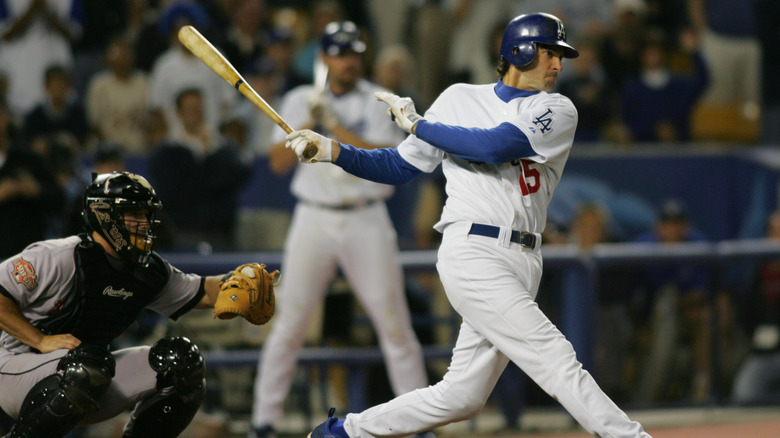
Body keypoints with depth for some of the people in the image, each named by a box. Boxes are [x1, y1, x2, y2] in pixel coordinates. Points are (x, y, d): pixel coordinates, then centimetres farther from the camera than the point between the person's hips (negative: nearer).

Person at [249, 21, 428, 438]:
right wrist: (307, 125, -13)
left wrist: (335, 126, -15)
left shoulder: (379, 103, 1)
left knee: (393, 320, -2)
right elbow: (279, 162, 1)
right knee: (289, 321, -2)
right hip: (313, 219, 1)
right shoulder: (299, 101, 7)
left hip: (367, 221, -1)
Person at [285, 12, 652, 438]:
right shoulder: (459, 100, 8)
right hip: (473, 254, -3)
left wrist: (418, 124, -5)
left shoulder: (558, 112, 6)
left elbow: (495, 146, -11)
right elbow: (400, 166, 14)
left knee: (461, 397, 6)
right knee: (554, 358, -17)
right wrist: (332, 150, 2)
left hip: (522, 261, 4)